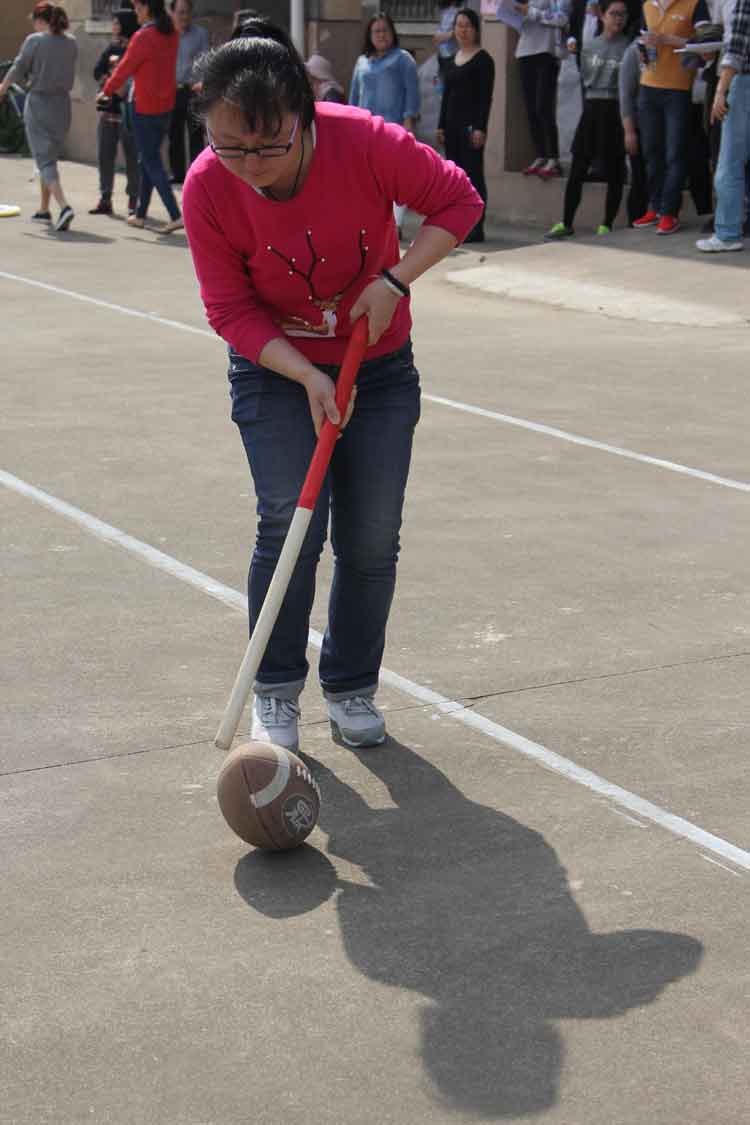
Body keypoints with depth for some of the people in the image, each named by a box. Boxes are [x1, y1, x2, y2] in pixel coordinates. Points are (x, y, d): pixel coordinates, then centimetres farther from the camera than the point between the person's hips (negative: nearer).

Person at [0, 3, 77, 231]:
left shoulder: (34, 41, -12)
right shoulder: (71, 43, 2)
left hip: (38, 103, -5)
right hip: (62, 103, 5)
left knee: (44, 160, -5)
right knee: (50, 157, 19)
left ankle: (64, 206, -25)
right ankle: (44, 210, 25)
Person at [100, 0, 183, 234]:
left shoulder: (143, 37, -17)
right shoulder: (171, 34, 4)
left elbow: (125, 68, -8)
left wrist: (106, 92, 8)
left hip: (145, 107, -7)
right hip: (166, 104, 7)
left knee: (151, 162, -4)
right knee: (148, 160, 17)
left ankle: (175, 215, -14)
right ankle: (140, 214, 24)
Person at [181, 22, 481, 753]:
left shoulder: (366, 143, -26)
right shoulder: (208, 187, -21)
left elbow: (459, 200, -12)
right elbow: (231, 310, -14)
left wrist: (396, 280, -23)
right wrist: (305, 375, -26)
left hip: (378, 366, 1)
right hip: (275, 370, -1)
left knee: (371, 541, 2)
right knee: (289, 523, -13)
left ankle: (352, 689, 21)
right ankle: (275, 693, 5)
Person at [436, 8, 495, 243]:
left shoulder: (483, 60, -5)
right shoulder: (453, 60, 15)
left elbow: (486, 96, -11)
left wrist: (480, 128, -18)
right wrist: (441, 125, 12)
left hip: (472, 123, -7)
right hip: (452, 123, 7)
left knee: (473, 175, -6)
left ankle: (475, 229, -4)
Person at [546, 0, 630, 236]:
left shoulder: (629, 47, -2)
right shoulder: (589, 46, 9)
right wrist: (595, 97, 11)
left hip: (616, 109, -3)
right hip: (592, 108, 4)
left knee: (614, 172, 1)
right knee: (577, 169, 2)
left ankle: (607, 225, 9)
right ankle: (566, 223, 8)